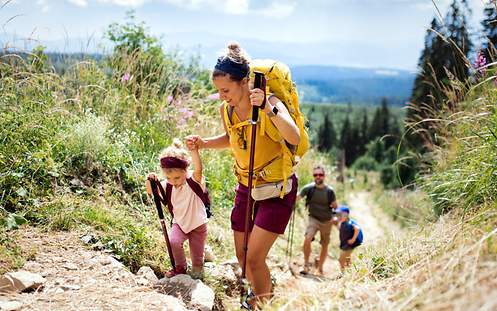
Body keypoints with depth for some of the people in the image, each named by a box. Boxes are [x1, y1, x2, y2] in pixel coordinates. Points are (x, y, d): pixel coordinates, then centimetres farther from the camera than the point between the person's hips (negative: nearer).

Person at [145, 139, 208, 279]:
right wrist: (149, 181, -23)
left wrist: (194, 151, -65)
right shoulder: (167, 185, -9)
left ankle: (197, 272, 39)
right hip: (179, 223, 3)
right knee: (173, 242, -24)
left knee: (197, 257, 6)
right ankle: (180, 267, 3)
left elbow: (198, 170, -45)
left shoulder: (194, 180, -24)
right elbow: (151, 191, 1)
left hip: (197, 224, -3)